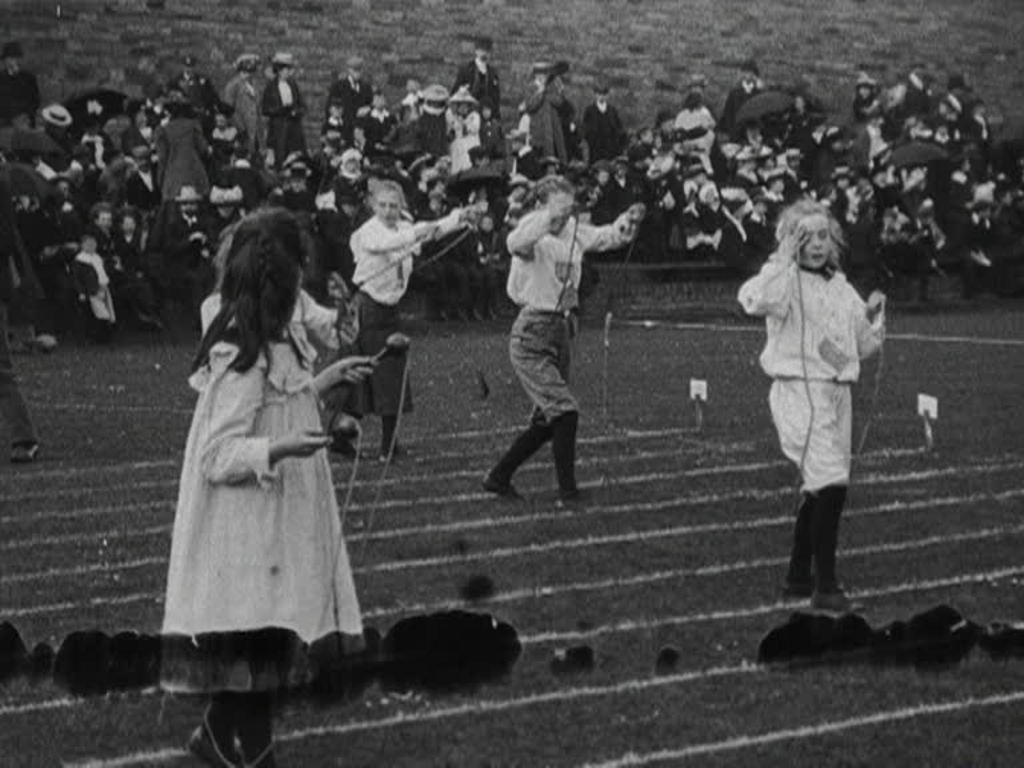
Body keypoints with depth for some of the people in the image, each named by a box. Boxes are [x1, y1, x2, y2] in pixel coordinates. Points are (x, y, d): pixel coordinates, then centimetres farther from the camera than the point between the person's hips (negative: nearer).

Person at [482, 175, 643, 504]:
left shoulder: (574, 234, 7)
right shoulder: (535, 237, -13)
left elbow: (610, 236, 7)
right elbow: (516, 243, -35)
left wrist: (629, 220, -14)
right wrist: (549, 217, -47)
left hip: (563, 332, 8)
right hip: (532, 337, -8)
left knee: (546, 422, 13)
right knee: (564, 411, -15)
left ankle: (498, 478, 26)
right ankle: (568, 490, -8)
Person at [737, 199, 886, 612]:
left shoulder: (840, 288, 14)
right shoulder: (785, 280, -8)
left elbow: (864, 346, 23)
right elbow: (754, 300, -32)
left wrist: (873, 315, 5)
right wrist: (785, 259, -26)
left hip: (837, 392, 8)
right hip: (799, 391, -8)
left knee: (818, 490, 14)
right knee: (831, 484, -17)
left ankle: (799, 576, 28)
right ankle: (825, 586, -13)